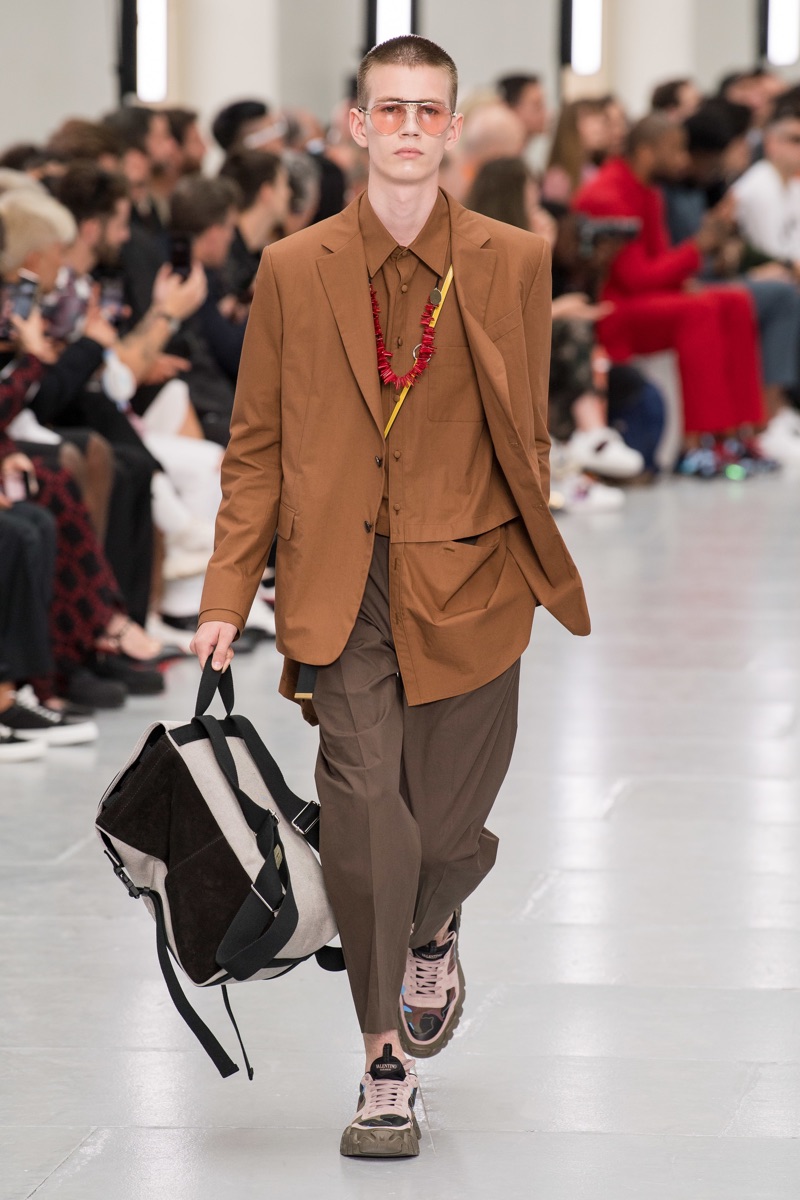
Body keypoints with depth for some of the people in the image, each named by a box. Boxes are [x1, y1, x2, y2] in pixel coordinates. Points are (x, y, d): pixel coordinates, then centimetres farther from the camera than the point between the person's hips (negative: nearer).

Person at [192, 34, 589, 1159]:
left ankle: (432, 938, 42)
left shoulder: (514, 263, 4)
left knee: (448, 826, 5)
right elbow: (257, 445, 7)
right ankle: (386, 1065, 3)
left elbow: (532, 437, 9)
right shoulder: (294, 270, 4)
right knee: (366, 820, -10)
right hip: (347, 592, 0)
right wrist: (227, 596, 2)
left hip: (471, 586, 1)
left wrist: (547, 569, 5)